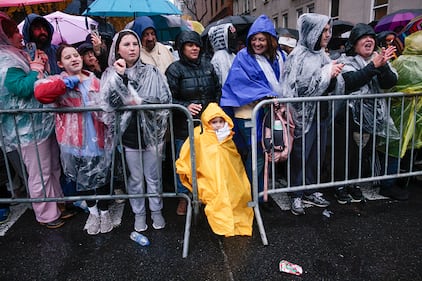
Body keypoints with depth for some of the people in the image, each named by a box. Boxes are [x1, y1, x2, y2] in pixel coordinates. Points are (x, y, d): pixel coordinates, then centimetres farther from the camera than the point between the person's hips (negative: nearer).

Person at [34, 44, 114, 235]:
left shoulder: (95, 81, 6)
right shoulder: (58, 82, -2)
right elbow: (40, 92, -24)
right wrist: (71, 81, -20)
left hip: (98, 140, 1)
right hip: (75, 142, -1)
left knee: (102, 177, 13)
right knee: (82, 179, 16)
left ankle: (104, 212, 37)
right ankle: (93, 211, 41)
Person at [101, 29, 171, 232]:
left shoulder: (151, 72, 1)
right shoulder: (111, 74, 3)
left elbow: (165, 100, -3)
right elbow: (107, 101, -11)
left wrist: (140, 102, -13)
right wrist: (119, 76, -17)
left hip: (151, 132, 0)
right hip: (128, 134, 0)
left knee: (153, 176, 12)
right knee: (135, 178, 13)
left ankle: (156, 211, 32)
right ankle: (139, 213, 32)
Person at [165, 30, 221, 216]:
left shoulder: (207, 66, 9)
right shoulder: (175, 69, -4)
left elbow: (218, 90, 18)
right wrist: (186, 107, -21)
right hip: (184, 125, -4)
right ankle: (183, 197, 23)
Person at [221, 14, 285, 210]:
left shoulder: (278, 57, 12)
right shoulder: (243, 57, -4)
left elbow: (282, 82, 22)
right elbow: (242, 84, -12)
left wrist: (277, 98, 9)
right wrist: (265, 95, -20)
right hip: (249, 114, -5)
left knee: (264, 154, 11)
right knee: (256, 156, -3)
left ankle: (261, 193, 26)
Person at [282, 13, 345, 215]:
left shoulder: (322, 55, 10)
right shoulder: (299, 55, -9)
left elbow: (335, 87, 11)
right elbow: (301, 87, -18)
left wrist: (334, 76, -11)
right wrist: (327, 73, -16)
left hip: (322, 113, 7)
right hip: (304, 113, -7)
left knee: (317, 154, 14)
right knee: (300, 155, 2)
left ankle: (310, 191, 29)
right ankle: (296, 196, 16)